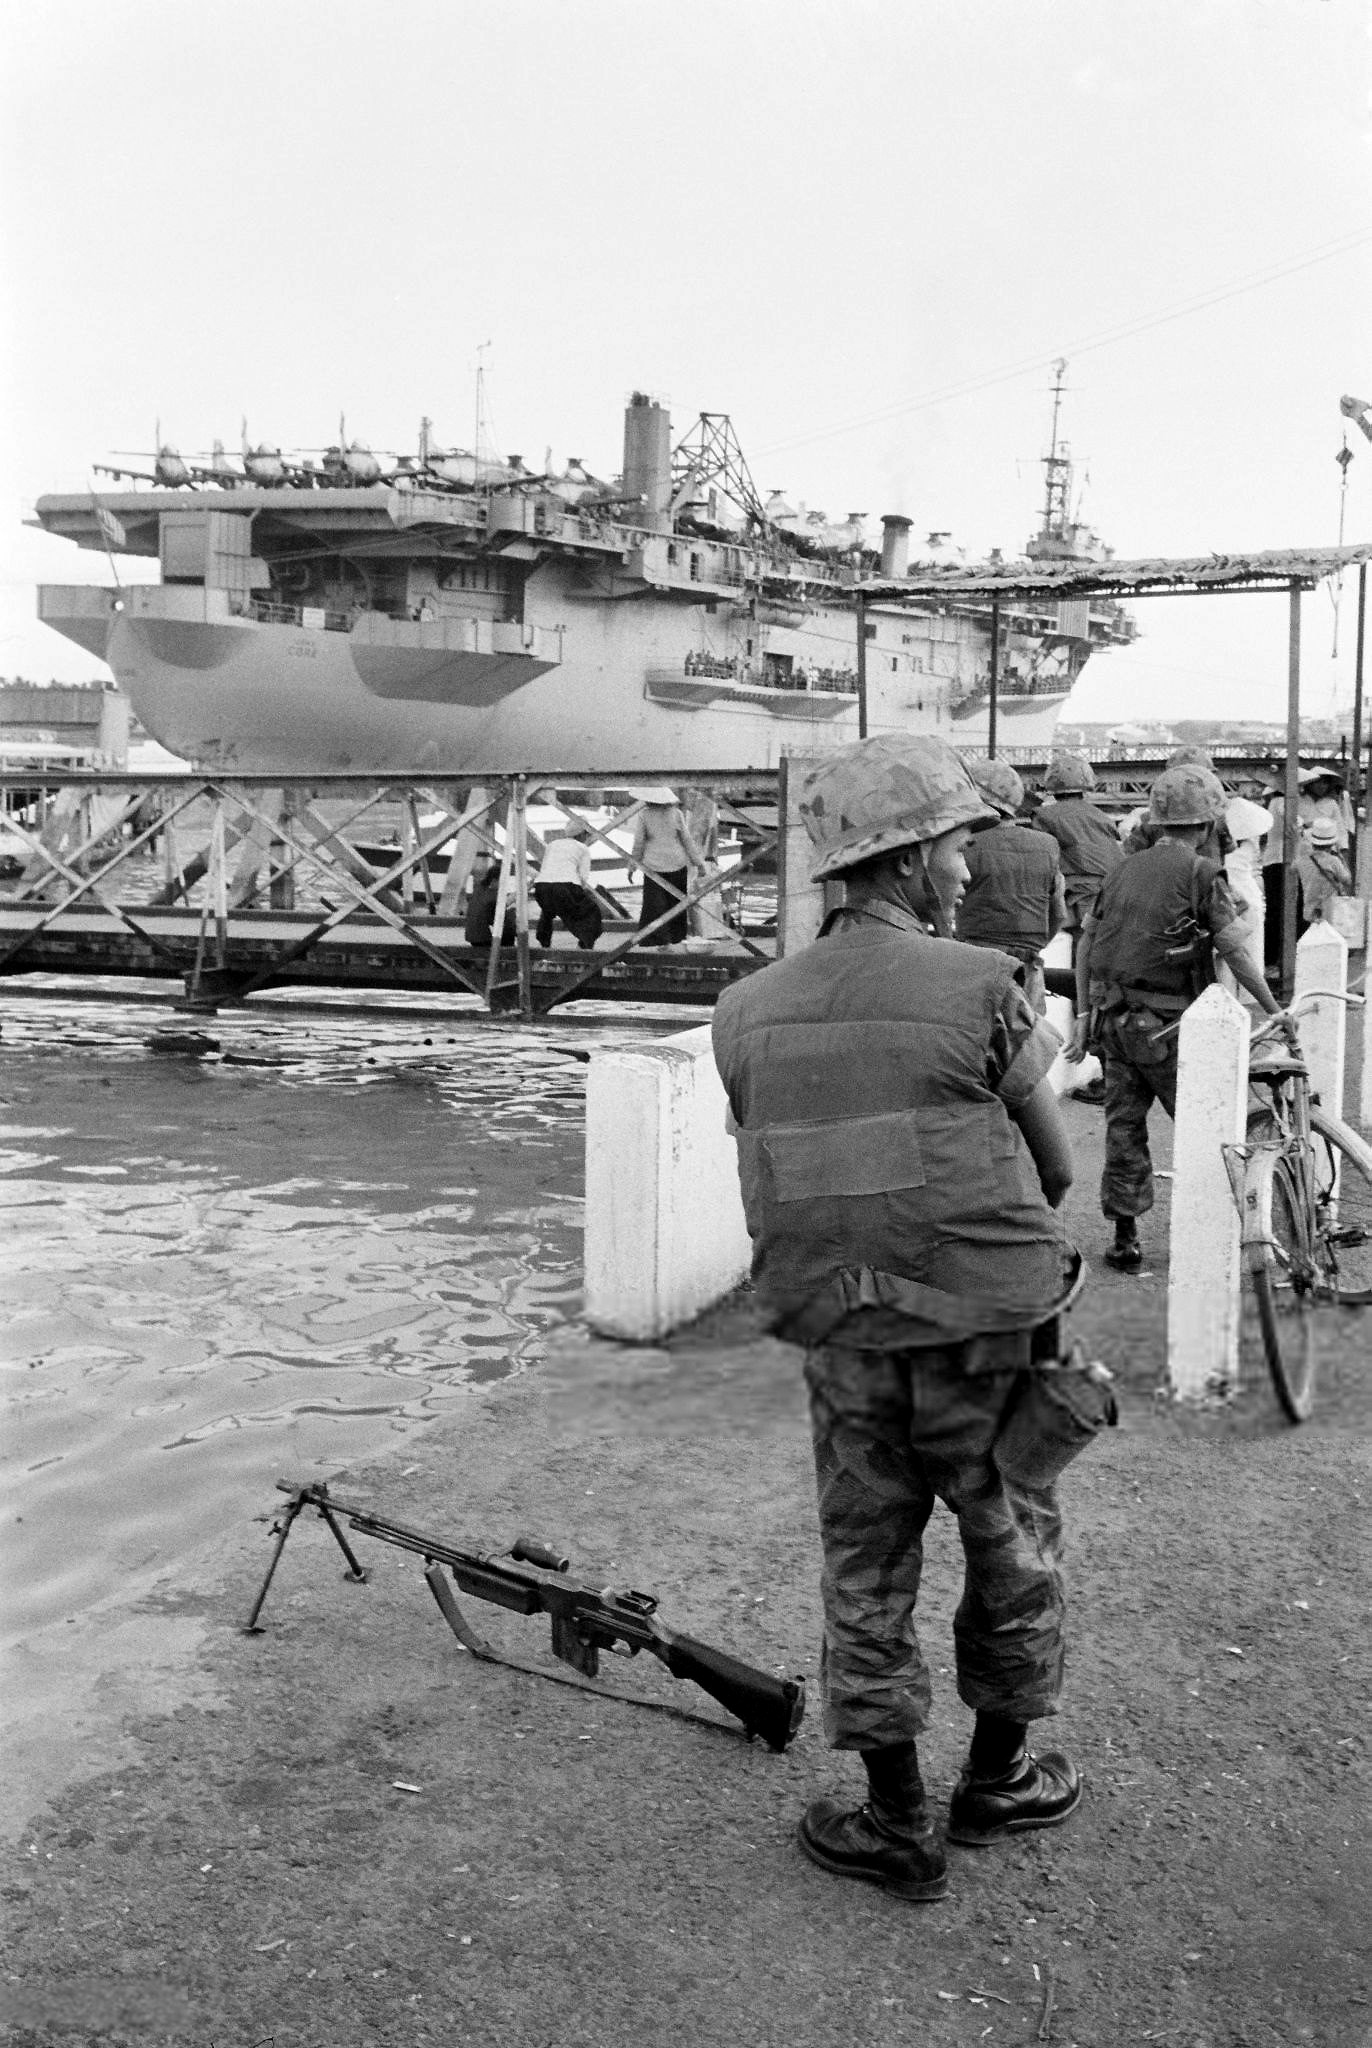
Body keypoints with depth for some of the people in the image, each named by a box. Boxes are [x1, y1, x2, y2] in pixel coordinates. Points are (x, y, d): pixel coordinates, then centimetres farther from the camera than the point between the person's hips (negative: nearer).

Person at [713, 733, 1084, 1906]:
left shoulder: (748, 1014, -1)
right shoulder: (978, 988, -13)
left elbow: (780, 1178, 6)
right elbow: (1055, 1171, -3)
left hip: (839, 1338, 3)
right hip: (984, 1334, -3)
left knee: (865, 1572, 15)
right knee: (1014, 1552, 18)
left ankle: (896, 1823, 24)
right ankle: (998, 1779, 35)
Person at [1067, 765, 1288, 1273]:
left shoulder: (1125, 868, 10)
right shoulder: (1202, 873, -7)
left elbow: (1086, 942, 11)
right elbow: (1236, 954, -10)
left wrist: (1084, 1013, 17)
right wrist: (1274, 1010, -1)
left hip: (1112, 1018, 5)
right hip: (1165, 1024, -5)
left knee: (1123, 1125, 10)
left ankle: (1125, 1239, 14)